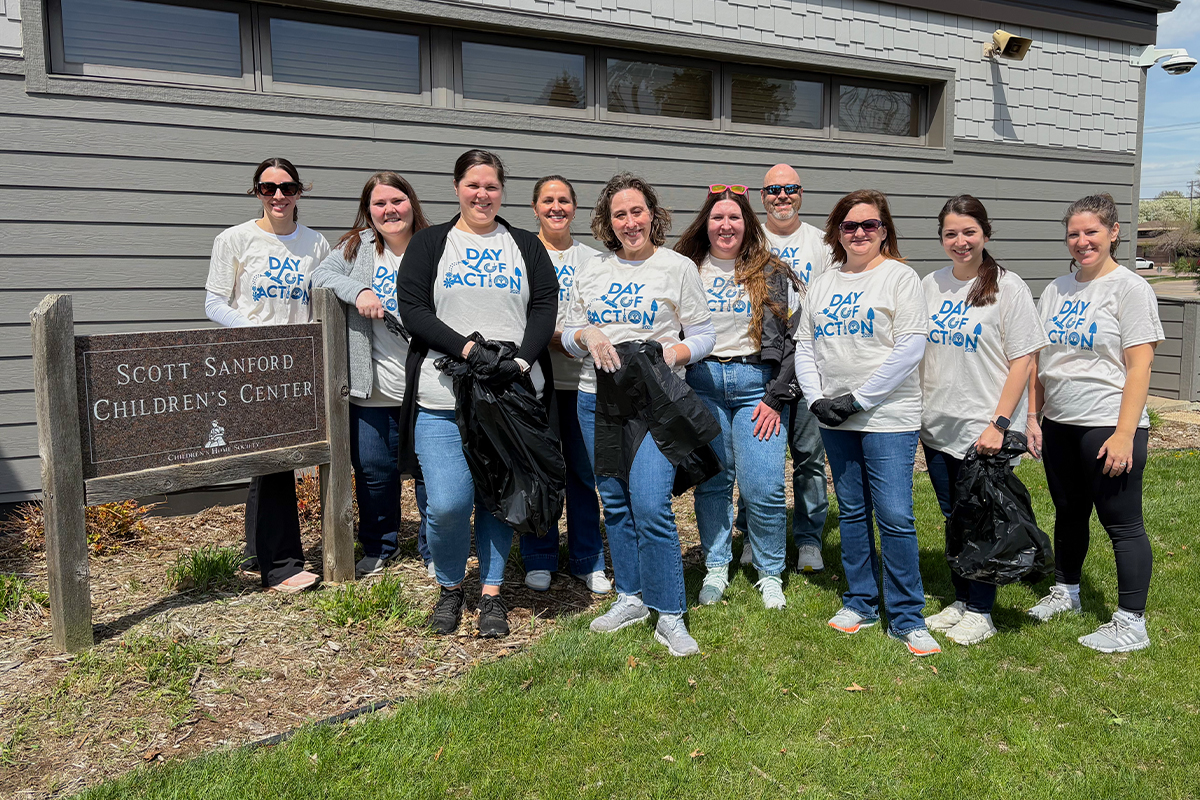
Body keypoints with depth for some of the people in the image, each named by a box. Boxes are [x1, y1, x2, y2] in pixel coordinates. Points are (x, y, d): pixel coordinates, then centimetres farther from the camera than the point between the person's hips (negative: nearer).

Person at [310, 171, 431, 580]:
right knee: (374, 470, 10)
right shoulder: (357, 247, 6)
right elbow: (321, 275, 0)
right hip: (374, 388, 2)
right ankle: (378, 547, 30)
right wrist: (357, 291, -17)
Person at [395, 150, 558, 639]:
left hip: (513, 393, 2)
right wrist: (468, 349, -14)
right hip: (443, 396, -1)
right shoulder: (429, 243, 10)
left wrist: (520, 361, -12)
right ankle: (450, 588, 19)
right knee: (447, 503, -8)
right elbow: (411, 307, -2)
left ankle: (492, 592, 23)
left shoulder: (526, 246, 15)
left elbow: (545, 307, 5)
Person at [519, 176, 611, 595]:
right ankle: (538, 560, 18)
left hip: (581, 378, 2)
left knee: (585, 471, 4)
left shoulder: (591, 258, 14)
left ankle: (588, 561, 18)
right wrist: (555, 338, -16)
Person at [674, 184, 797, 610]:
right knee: (711, 480, 5)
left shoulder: (772, 273, 4)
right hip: (701, 381, 1)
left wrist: (777, 397, -6)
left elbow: (792, 337, 1)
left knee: (763, 486, -4)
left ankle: (771, 574, 14)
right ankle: (716, 568, 21)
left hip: (757, 382, -1)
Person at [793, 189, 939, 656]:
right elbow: (804, 346, 12)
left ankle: (906, 618, 7)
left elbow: (910, 348, -12)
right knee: (852, 512, 13)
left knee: (895, 516, -6)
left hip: (887, 417, -5)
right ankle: (860, 602, 26)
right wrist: (816, 399, -3)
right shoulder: (822, 285, 13)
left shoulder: (900, 277, -3)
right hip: (834, 421, 5)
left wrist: (858, 399, -14)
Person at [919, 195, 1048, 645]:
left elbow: (1023, 360, -10)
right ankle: (960, 601, 28)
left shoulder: (1008, 288, -7)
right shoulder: (930, 285, 7)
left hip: (985, 430, -5)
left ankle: (980, 612, 18)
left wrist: (999, 423, -16)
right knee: (952, 518, 14)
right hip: (937, 425, 5)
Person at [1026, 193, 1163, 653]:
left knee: (1122, 523, 1)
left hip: (1109, 426, -6)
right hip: (1059, 425, 6)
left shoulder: (1130, 288, -8)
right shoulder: (1056, 290, 11)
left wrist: (1124, 434, -18)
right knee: (1068, 513, 19)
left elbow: (1139, 366, -13)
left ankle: (1131, 623, 11)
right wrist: (1033, 415, 8)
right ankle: (1065, 592, 36)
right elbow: (1040, 359, 15)